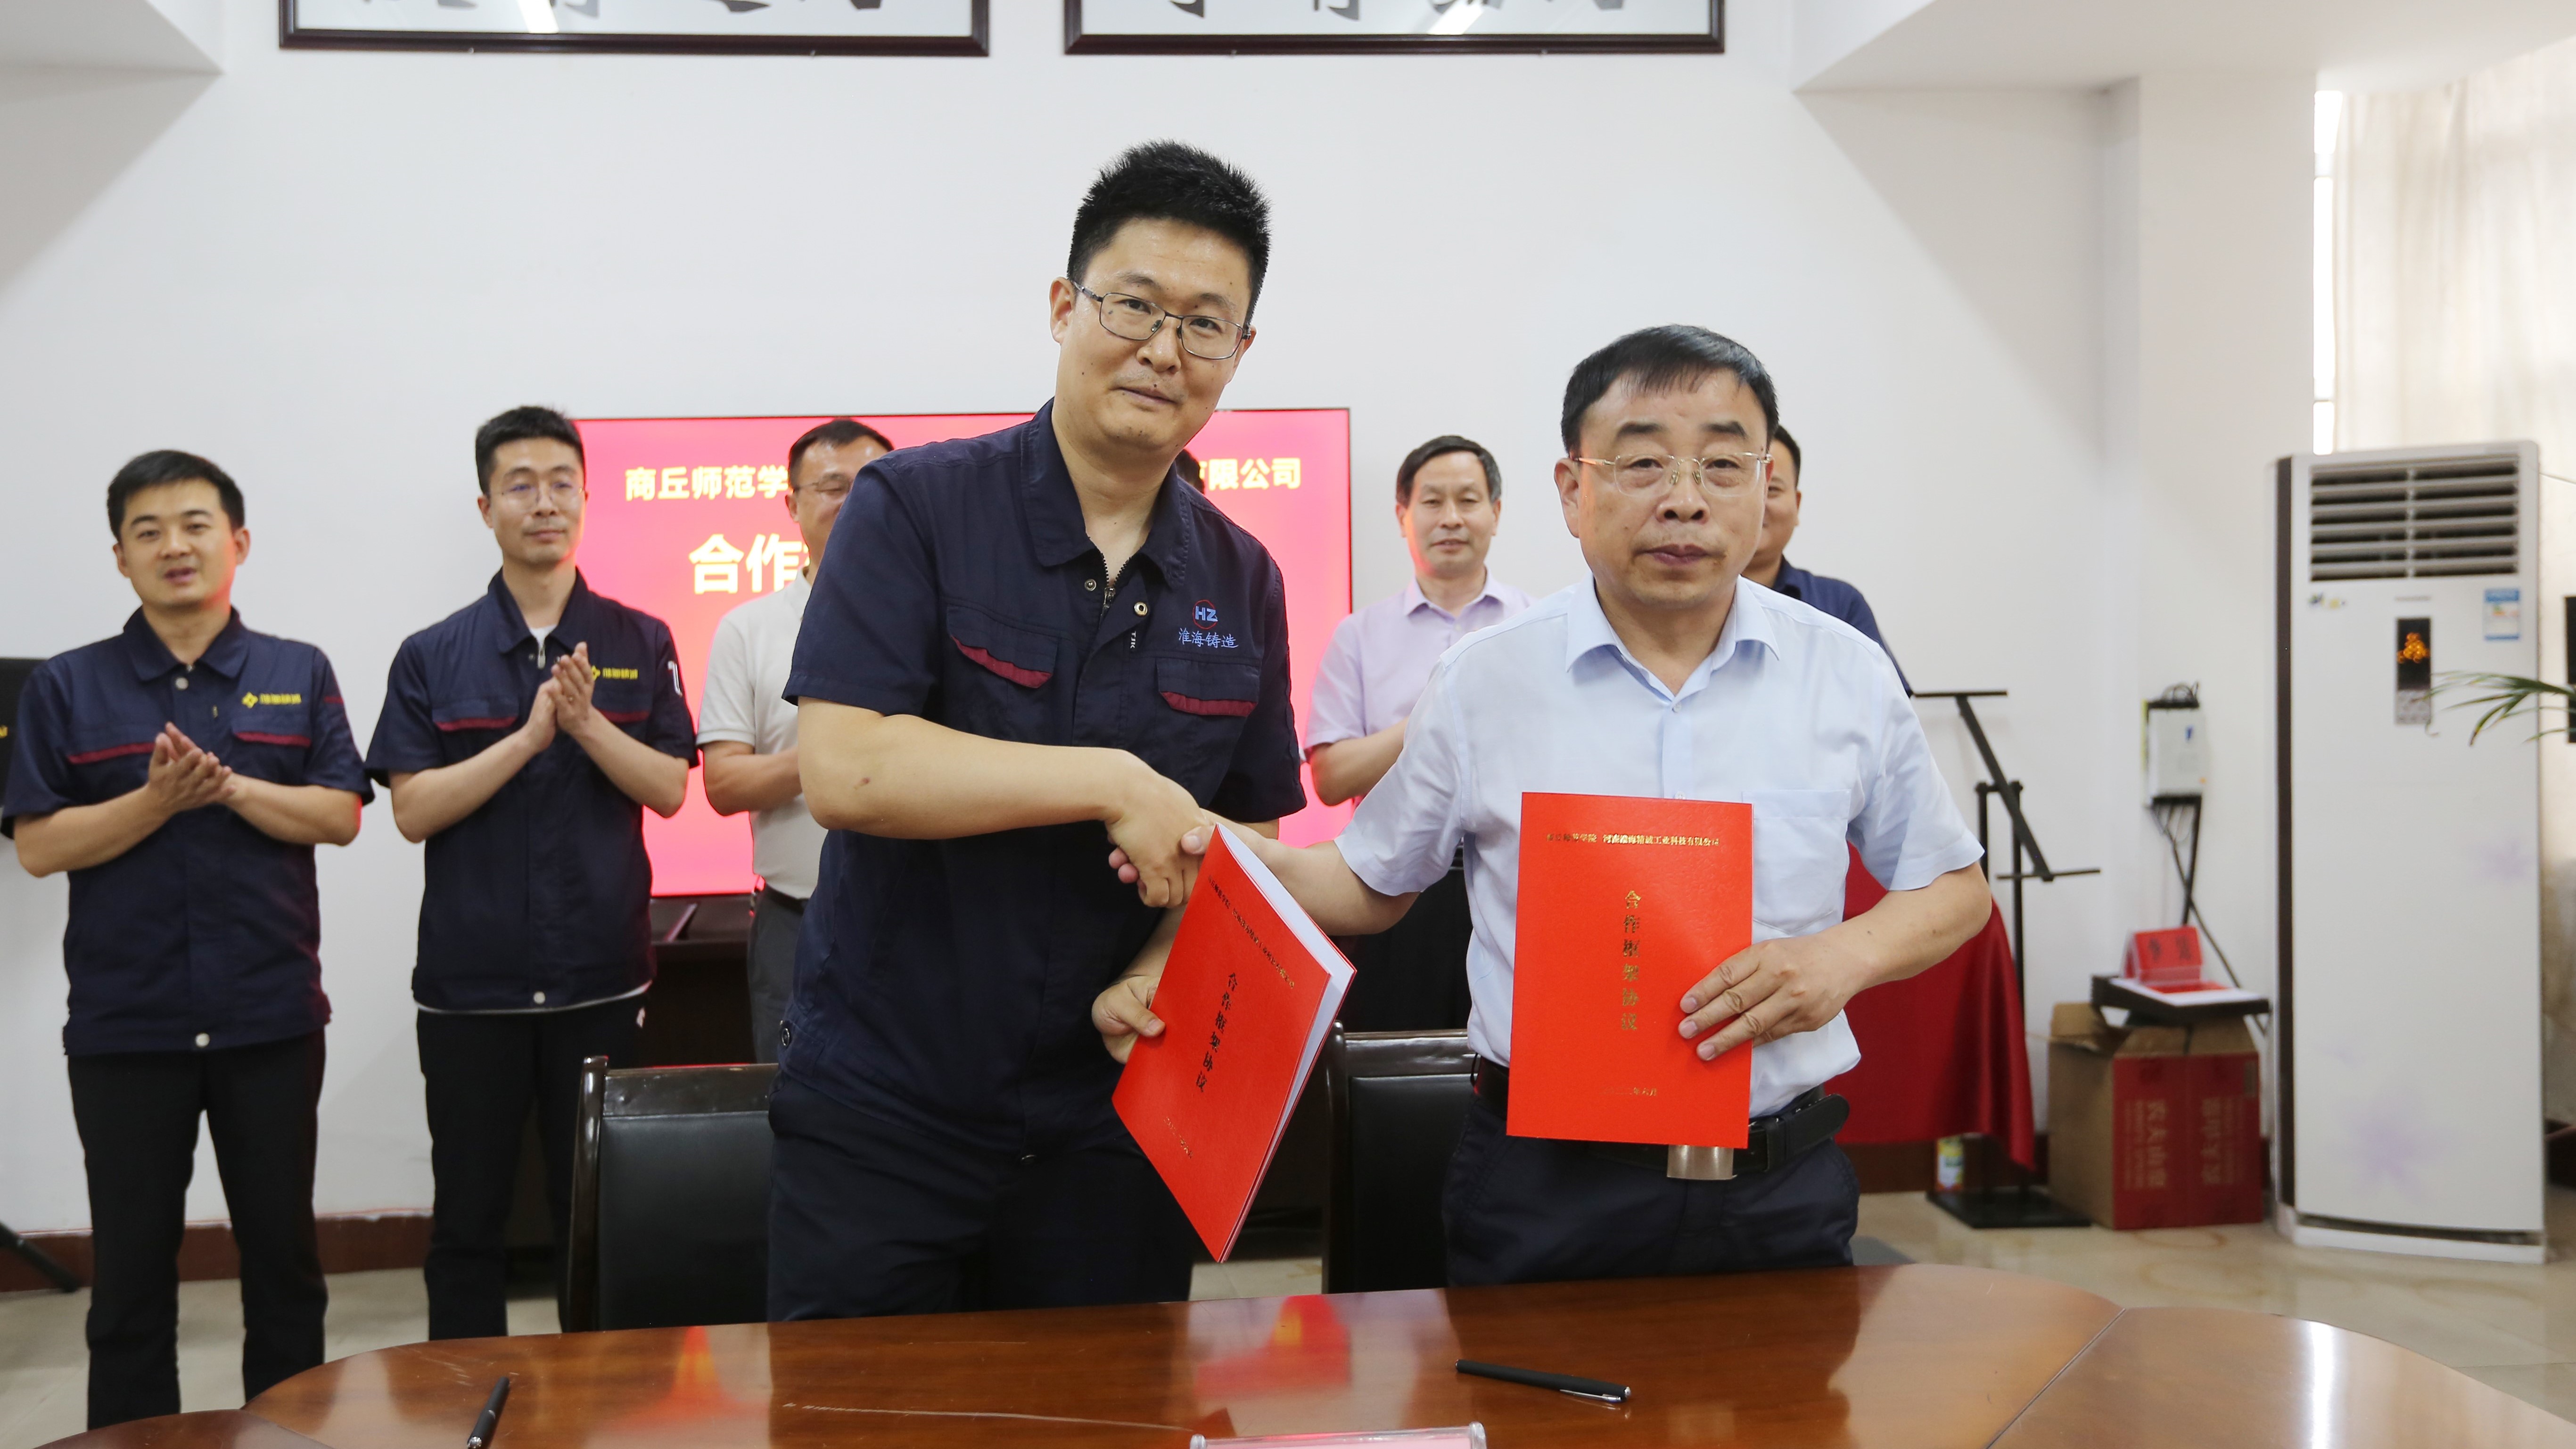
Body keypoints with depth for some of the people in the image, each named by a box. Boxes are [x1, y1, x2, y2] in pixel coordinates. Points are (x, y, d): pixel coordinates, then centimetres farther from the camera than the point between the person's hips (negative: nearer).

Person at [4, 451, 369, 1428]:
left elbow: (340, 816, -2)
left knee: (283, 1250, 11)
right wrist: (158, 800, -17)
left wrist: (229, 785, -16)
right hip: (125, 1024, -1)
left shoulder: (299, 676, 5)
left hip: (272, 1016, 1)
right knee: (130, 1265, 8)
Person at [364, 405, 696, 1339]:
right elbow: (412, 810, -4)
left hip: (602, 974, 0)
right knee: (467, 1217, 8)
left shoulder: (639, 645, 5)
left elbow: (669, 790, -1)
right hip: (470, 980, 0)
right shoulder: (432, 657, 4)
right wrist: (528, 738, -16)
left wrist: (587, 722, -17)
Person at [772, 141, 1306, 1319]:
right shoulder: (914, 507, -7)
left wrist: (1166, 972, -10)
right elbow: (842, 769, -19)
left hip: (1110, 1121, 4)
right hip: (880, 1117, -3)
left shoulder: (1242, 582, 6)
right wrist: (1114, 785, -20)